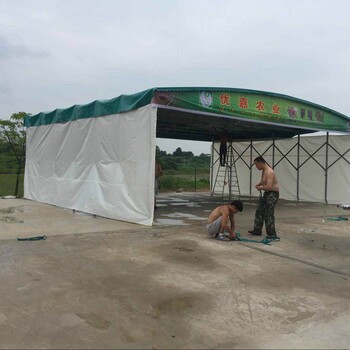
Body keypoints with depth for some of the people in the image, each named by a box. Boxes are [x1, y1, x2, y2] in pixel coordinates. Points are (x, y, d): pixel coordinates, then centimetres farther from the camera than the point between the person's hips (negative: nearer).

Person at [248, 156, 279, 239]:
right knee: (260, 211, 15)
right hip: (266, 193, 10)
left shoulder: (269, 172, -23)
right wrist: (258, 184, 7)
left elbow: (269, 186, -31)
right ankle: (257, 230, 25)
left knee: (268, 214, -11)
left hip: (273, 194, -10)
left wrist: (260, 188, -14)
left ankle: (272, 234, -5)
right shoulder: (264, 171, 9)